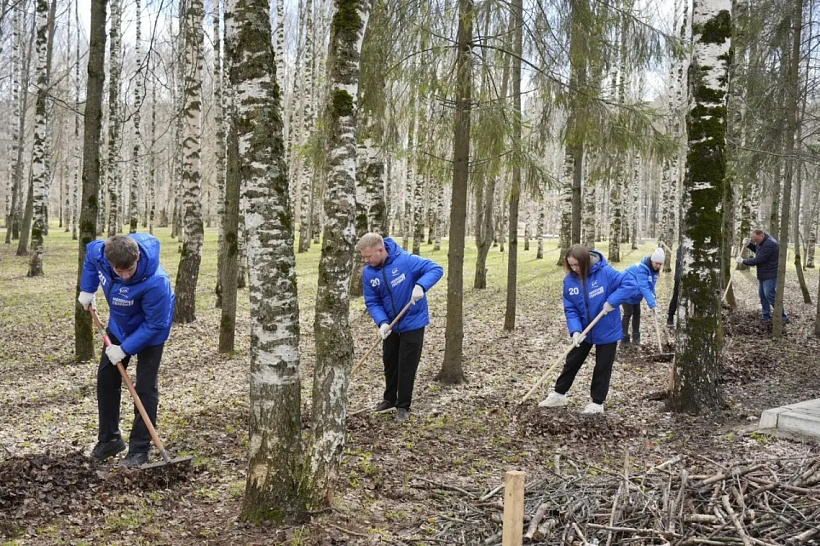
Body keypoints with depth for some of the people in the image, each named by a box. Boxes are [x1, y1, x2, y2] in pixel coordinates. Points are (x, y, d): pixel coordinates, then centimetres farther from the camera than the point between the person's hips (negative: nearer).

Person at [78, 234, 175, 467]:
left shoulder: (156, 282, -43)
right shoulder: (100, 252, -27)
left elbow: (154, 324, -30)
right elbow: (90, 252, 1)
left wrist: (125, 349, -25)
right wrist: (87, 290, -2)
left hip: (150, 332, -6)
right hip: (119, 326, 6)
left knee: (145, 388, -7)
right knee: (106, 379, 13)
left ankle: (139, 450, 3)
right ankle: (109, 439, 28)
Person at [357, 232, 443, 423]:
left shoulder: (406, 260, -23)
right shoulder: (368, 273, -10)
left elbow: (436, 269, -23)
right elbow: (372, 302, -6)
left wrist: (420, 285, -41)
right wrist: (382, 322, -24)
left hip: (413, 323, -5)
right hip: (391, 325, 5)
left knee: (407, 367, 3)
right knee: (390, 364, 19)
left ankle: (403, 406, 18)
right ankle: (389, 399, 39)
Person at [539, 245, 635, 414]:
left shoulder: (605, 272, -22)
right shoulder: (569, 280, -9)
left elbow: (629, 283, -23)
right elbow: (570, 309, -7)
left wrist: (612, 301, -31)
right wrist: (575, 330, -21)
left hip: (607, 331, -4)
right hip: (583, 330, 4)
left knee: (602, 367, 9)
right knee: (571, 362, 14)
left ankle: (597, 402, 22)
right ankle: (559, 394, 29)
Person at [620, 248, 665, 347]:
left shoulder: (653, 269, -5)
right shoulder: (642, 268, -33)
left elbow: (651, 286, 4)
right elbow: (644, 287, -40)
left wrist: (652, 303, -7)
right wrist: (652, 304, -43)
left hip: (635, 295, 9)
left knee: (637, 314, 10)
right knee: (628, 314, -9)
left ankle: (636, 338, 19)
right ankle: (624, 340, -4)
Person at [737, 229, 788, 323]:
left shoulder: (769, 244, -24)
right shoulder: (762, 242, 8)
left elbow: (758, 260, -25)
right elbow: (756, 250, 28)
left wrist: (743, 261, -14)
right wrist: (749, 244, 8)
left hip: (770, 275, -10)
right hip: (763, 274, 10)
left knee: (769, 295, -12)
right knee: (762, 295, 10)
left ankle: (783, 317, -3)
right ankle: (766, 317, 17)